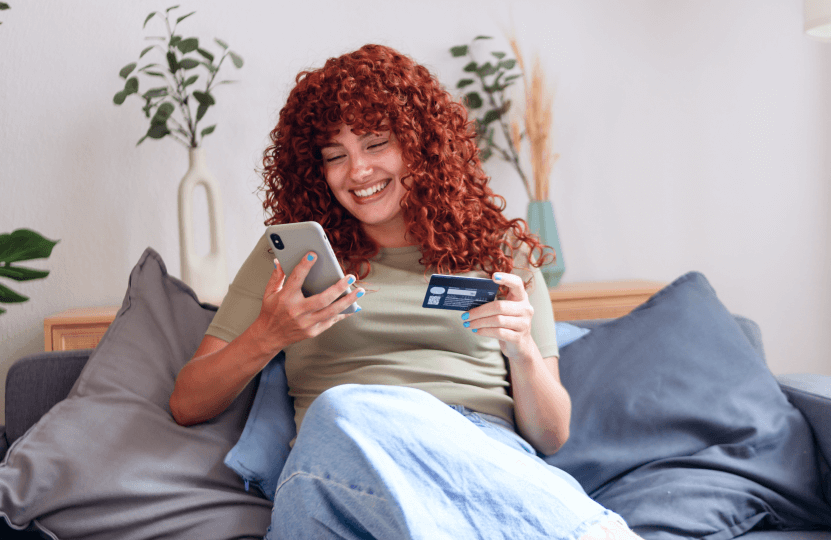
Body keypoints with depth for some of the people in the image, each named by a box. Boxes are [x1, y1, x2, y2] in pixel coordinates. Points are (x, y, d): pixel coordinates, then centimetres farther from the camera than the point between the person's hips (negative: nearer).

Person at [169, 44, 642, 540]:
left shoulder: (502, 253, 18)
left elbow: (551, 437, 13)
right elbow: (188, 406, 13)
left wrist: (522, 351, -8)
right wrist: (266, 338, -6)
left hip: (488, 467, -1)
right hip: (330, 476, 1)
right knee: (341, 411, -36)